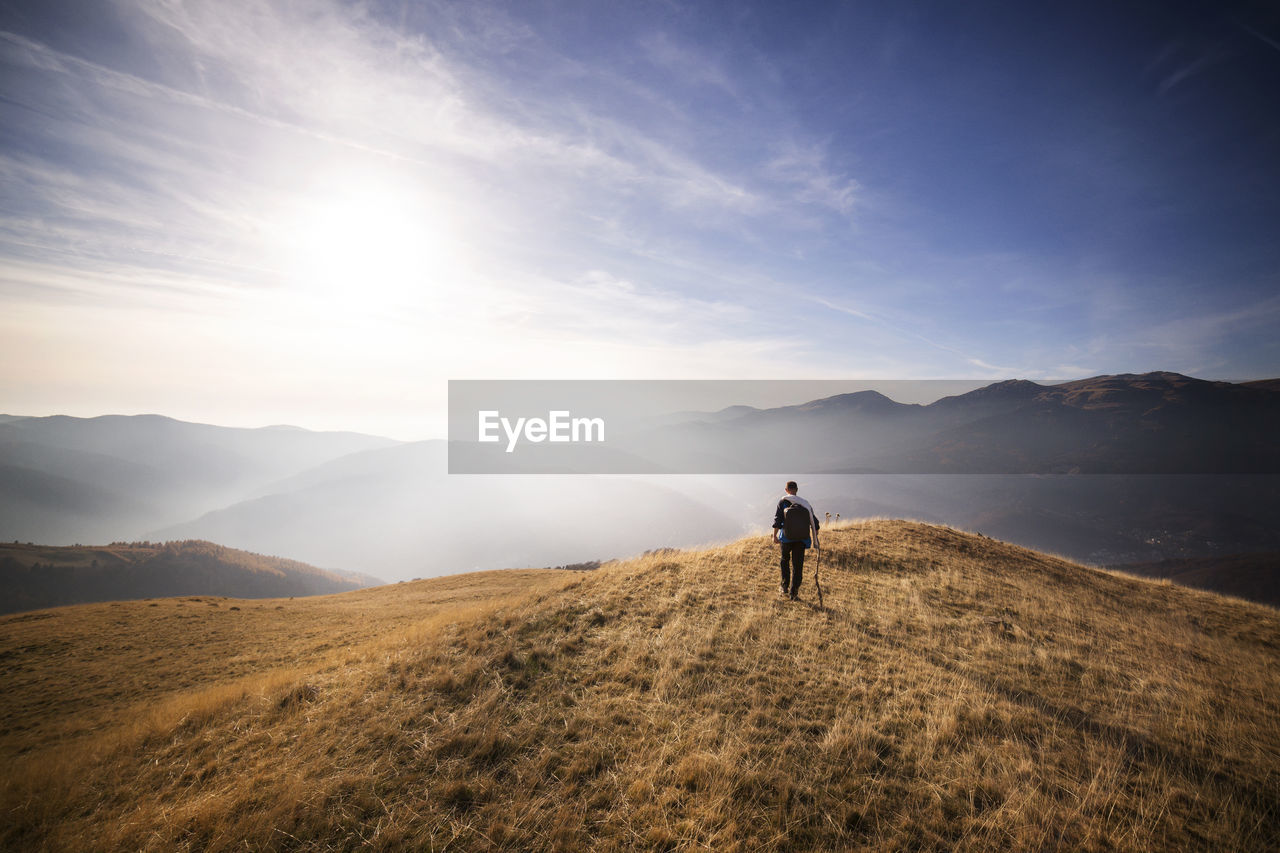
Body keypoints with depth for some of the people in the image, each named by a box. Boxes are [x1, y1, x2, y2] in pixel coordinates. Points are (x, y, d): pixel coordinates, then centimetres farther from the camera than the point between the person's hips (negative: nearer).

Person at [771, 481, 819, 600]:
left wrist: (775, 535, -9)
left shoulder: (783, 502, -1)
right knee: (797, 565, 6)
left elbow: (777, 519, -10)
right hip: (801, 539, 1)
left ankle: (785, 587, 21)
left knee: (785, 561, 20)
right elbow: (814, 520, 7)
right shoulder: (805, 503, 7)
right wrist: (815, 538, 13)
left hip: (787, 538, -1)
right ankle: (794, 591, 5)